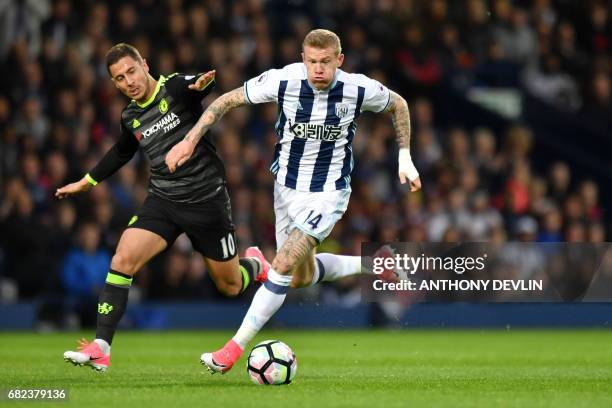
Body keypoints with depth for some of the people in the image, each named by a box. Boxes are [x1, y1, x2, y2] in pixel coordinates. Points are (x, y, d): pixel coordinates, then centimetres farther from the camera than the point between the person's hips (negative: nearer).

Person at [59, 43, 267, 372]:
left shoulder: (176, 88, -12)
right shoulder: (130, 117, 5)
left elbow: (200, 84, -37)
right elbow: (121, 153, 27)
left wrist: (203, 84, -61)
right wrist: (87, 182, 33)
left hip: (206, 199, -4)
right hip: (162, 200, 4)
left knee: (230, 286, 7)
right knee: (123, 259, -18)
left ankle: (255, 267, 45)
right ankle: (100, 348, -17)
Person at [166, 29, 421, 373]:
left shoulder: (360, 89, -18)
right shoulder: (284, 81, -17)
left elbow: (398, 104, 4)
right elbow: (228, 100, -7)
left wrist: (406, 159, 2)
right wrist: (191, 140, -13)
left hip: (327, 193, -4)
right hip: (287, 187, 4)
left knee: (283, 266, -19)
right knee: (302, 277, 14)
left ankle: (235, 348, -11)